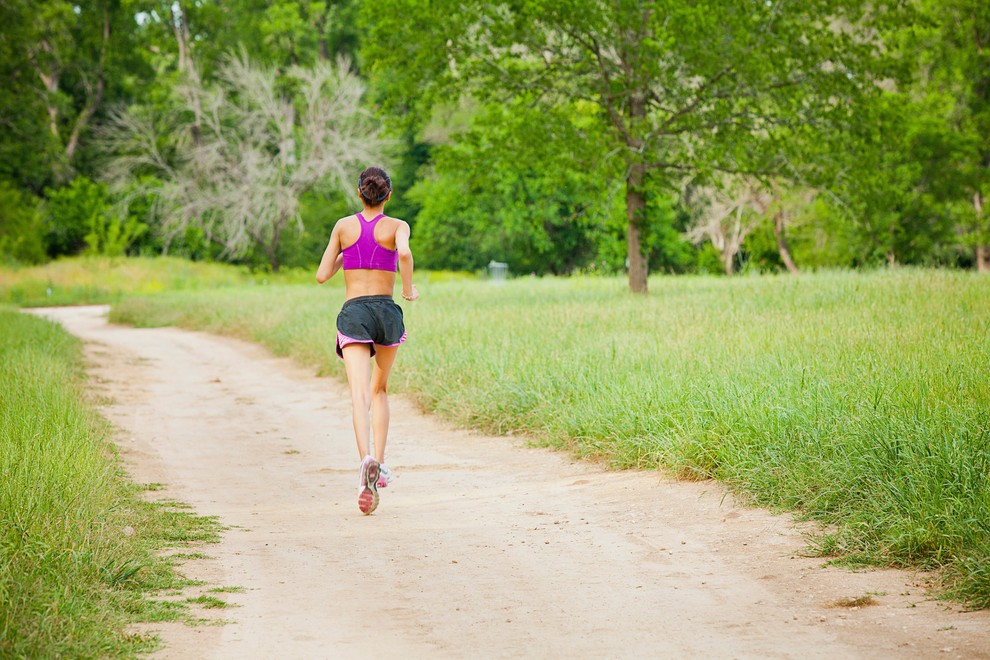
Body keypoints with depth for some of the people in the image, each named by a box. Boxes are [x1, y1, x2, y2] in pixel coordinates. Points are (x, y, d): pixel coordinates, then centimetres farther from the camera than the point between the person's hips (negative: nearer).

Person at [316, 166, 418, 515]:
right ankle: (379, 463, 15)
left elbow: (322, 275, 8)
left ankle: (367, 460, -39)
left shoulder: (344, 226, 8)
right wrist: (409, 287, -5)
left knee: (360, 394, -15)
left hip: (353, 314, -1)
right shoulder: (397, 226, 3)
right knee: (380, 389, 23)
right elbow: (404, 252, -20)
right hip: (387, 312, 1)